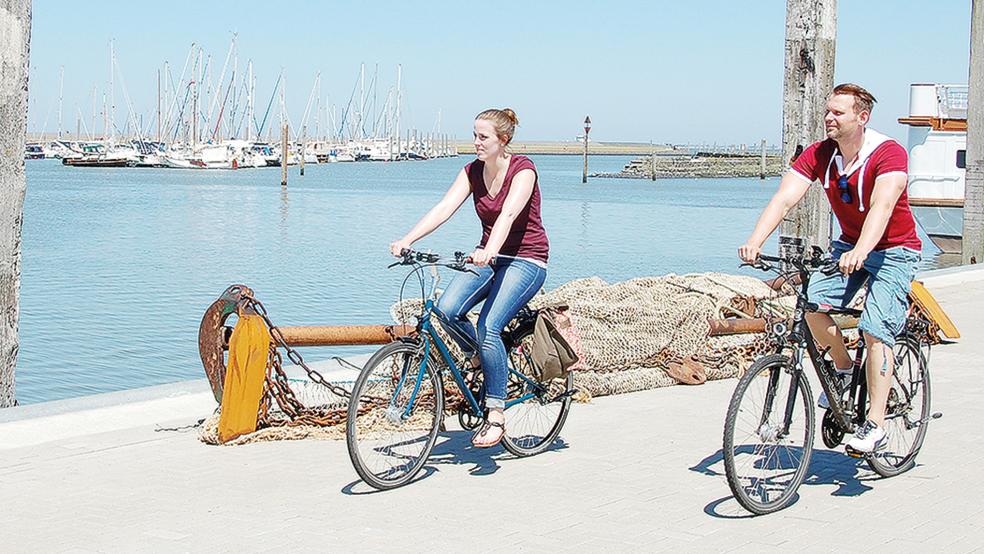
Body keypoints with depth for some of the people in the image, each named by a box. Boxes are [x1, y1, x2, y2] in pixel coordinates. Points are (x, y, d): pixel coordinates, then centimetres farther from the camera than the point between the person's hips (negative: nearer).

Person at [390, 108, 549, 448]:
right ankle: (478, 359, 9)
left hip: (526, 260, -6)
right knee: (447, 309, -22)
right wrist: (407, 240, -24)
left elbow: (508, 214, -33)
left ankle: (496, 416, -16)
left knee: (488, 327, -26)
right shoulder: (473, 172, 3)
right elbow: (444, 208, -9)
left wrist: (489, 251, -50)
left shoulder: (522, 170, -15)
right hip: (489, 257, 6)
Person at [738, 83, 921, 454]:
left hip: (895, 250, -5)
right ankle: (843, 368, 8)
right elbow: (783, 199, -20)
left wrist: (860, 252, -55)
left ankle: (875, 425, -13)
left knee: (876, 330, -19)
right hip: (850, 245, 5)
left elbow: (882, 206, -39)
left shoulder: (889, 154, -23)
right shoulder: (818, 155, -10)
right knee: (813, 303, -19)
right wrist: (755, 241, -37)